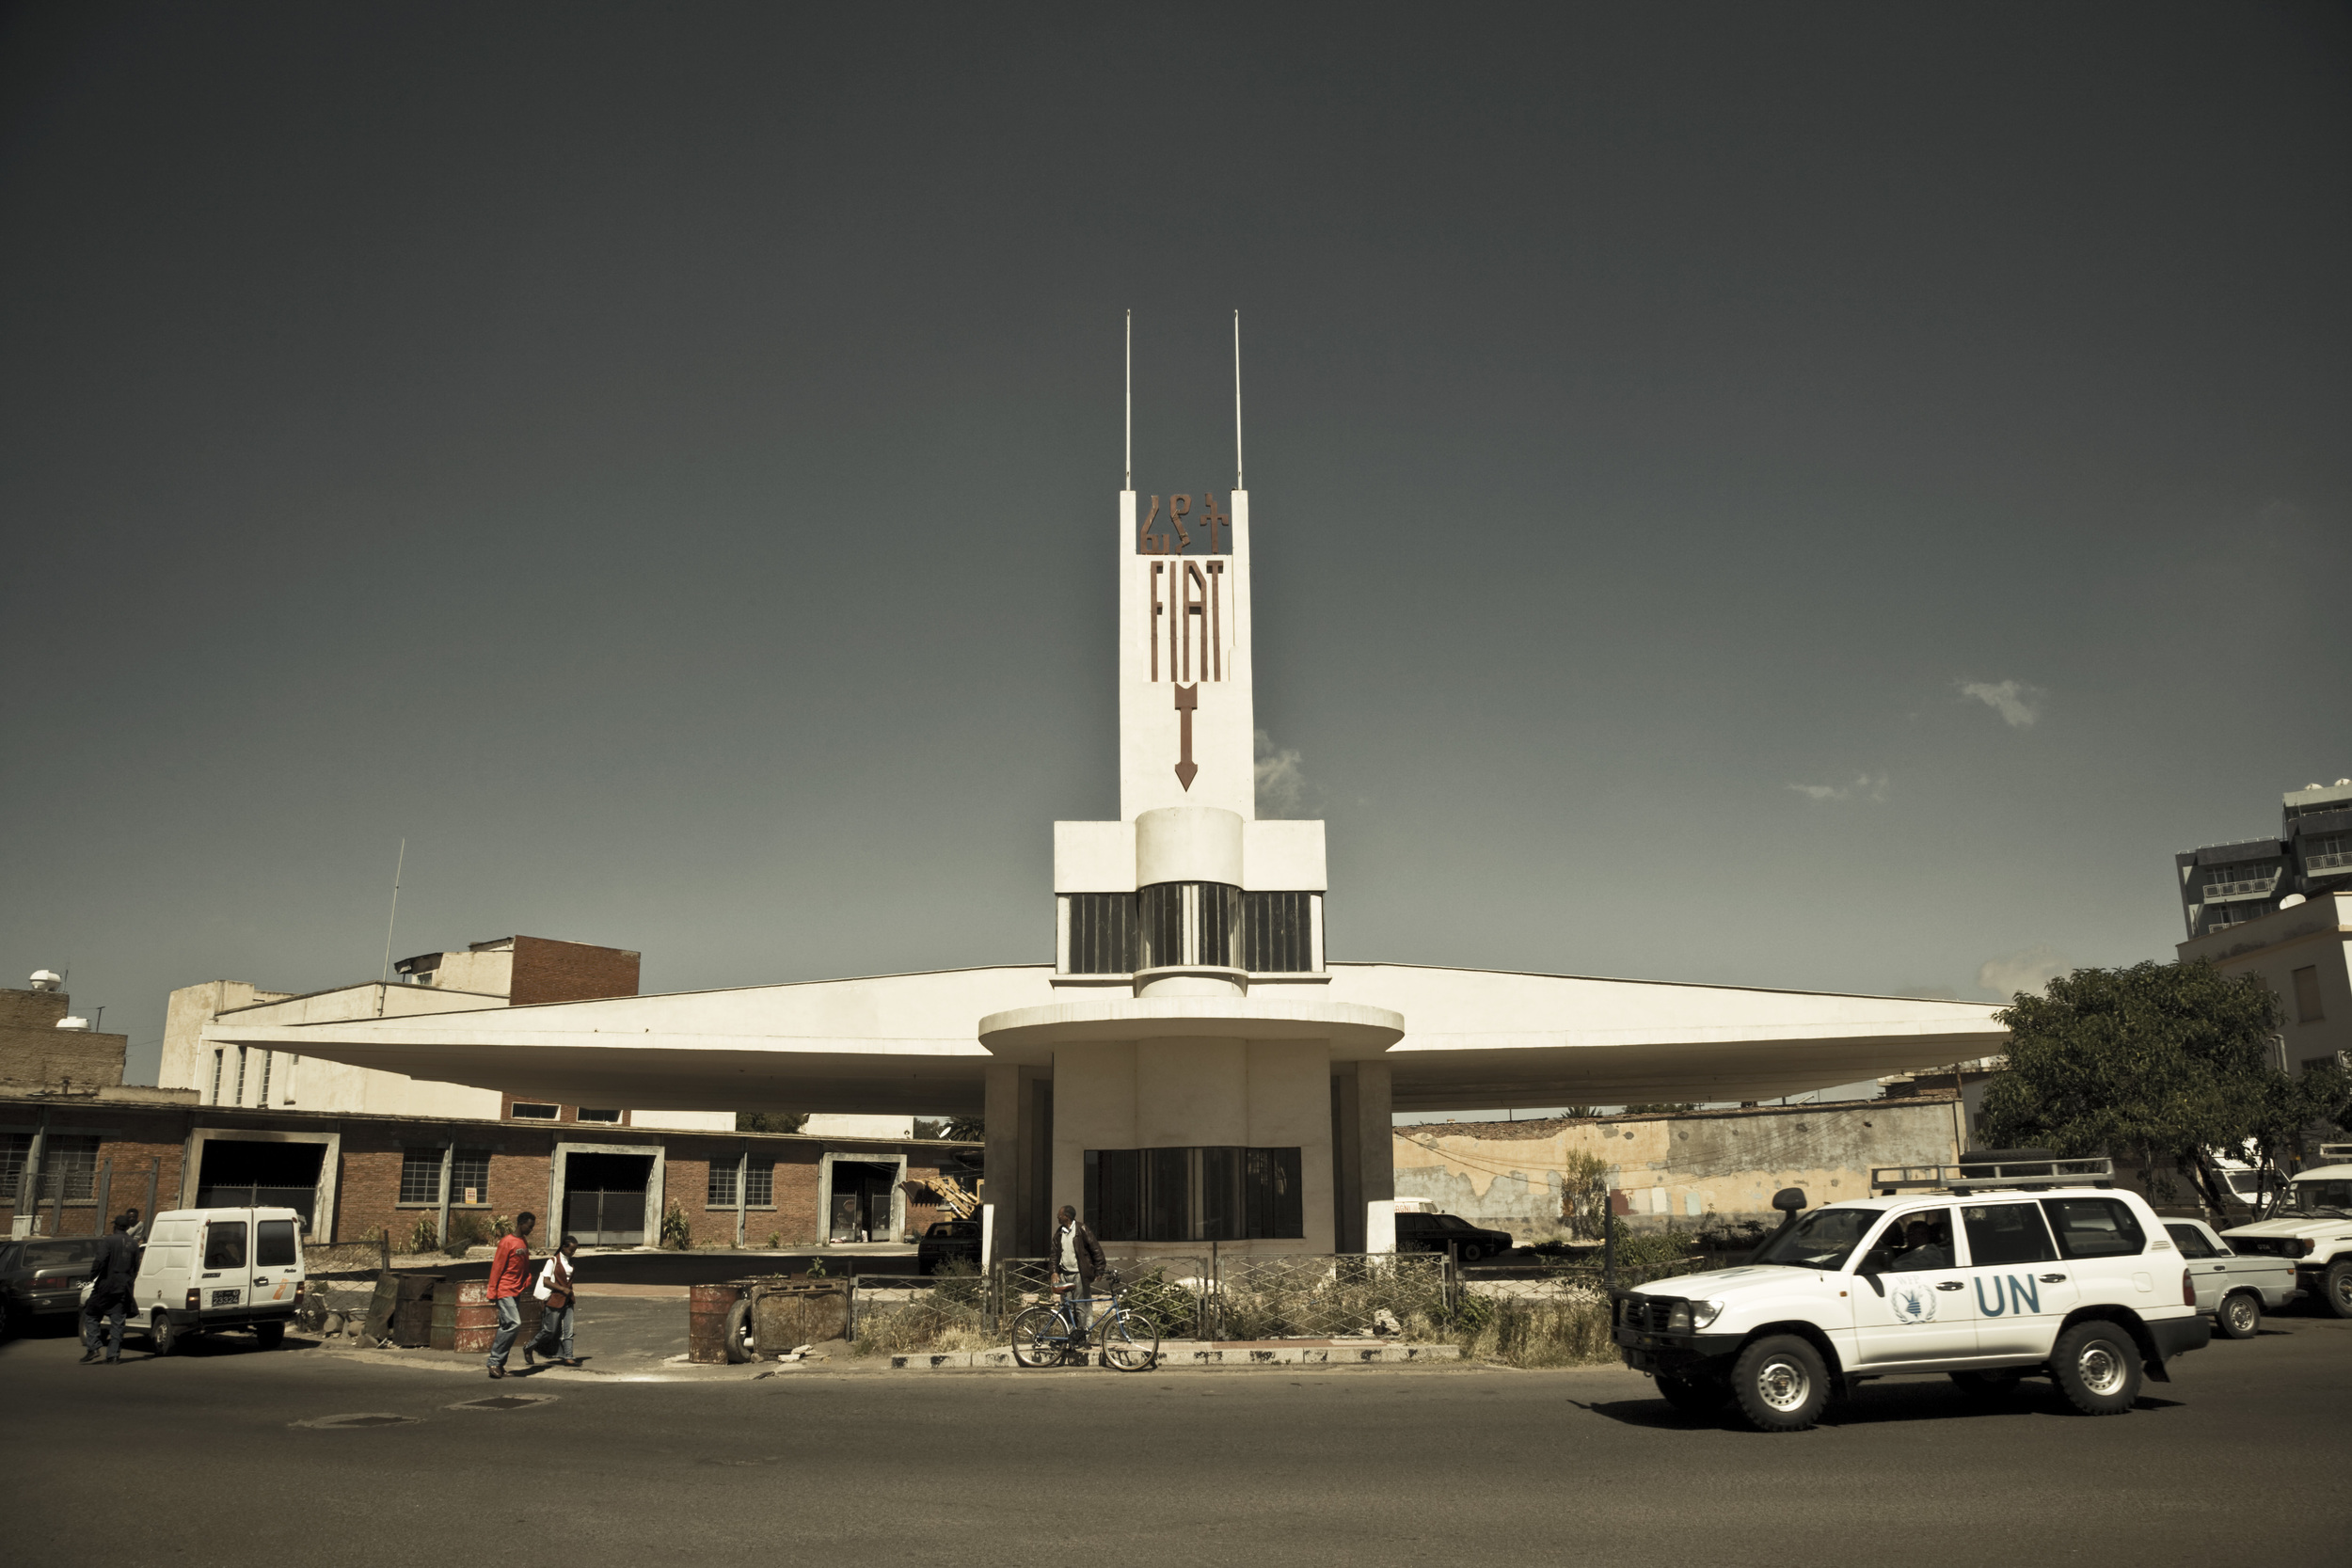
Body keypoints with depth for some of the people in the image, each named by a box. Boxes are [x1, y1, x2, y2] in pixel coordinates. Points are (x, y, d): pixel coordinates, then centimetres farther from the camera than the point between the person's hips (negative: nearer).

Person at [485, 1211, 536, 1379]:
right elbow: (497, 1267, -12)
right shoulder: (507, 1242, -11)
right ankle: (495, 1361, -10)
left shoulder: (524, 1242, 15)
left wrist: (527, 1283, 6)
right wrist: (492, 1294, -13)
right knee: (514, 1324, -17)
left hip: (516, 1292, 8)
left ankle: (499, 1364, 11)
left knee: (507, 1327, 8)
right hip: (505, 1291, -8)